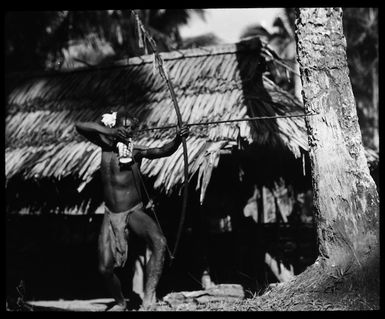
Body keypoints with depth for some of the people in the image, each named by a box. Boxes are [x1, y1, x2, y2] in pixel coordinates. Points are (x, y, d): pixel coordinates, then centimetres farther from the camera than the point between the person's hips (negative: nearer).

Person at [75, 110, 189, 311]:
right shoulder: (107, 145, 1)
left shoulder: (136, 150, -9)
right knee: (105, 268, 2)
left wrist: (178, 139, -47)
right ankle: (120, 303, 32)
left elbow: (163, 151, -26)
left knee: (159, 243, -33)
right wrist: (108, 131, -22)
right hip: (111, 216, 3)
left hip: (134, 212, -3)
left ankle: (148, 300, -34)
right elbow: (80, 126, -8)